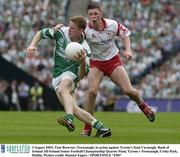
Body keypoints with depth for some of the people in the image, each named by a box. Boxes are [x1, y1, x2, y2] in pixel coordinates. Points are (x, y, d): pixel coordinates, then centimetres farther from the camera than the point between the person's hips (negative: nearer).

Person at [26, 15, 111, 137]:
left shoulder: (84, 49, -14)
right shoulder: (61, 32, -5)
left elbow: (81, 76, -15)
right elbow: (41, 33, 11)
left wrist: (82, 61, -35)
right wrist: (32, 45, -7)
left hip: (70, 73, -4)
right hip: (57, 76, 4)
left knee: (63, 89, -40)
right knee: (73, 109, -13)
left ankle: (69, 119, -63)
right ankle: (100, 127, -12)